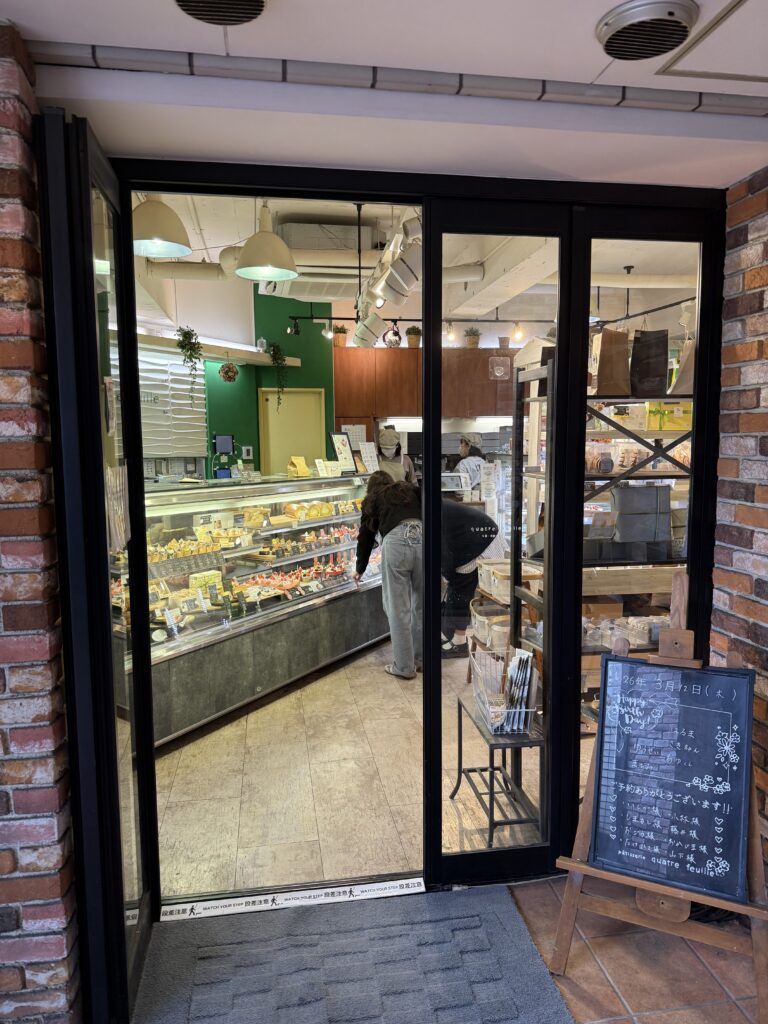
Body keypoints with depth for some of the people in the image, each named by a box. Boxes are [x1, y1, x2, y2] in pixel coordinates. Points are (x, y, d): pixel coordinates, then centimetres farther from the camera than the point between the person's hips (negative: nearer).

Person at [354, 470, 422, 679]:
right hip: (422, 537, 3)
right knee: (421, 604, 16)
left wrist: (360, 569, 44)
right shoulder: (411, 489, 28)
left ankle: (404, 667, 14)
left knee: (398, 609, 7)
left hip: (396, 541, -2)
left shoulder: (372, 500, 26)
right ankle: (420, 659, 28)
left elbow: (365, 536, 31)